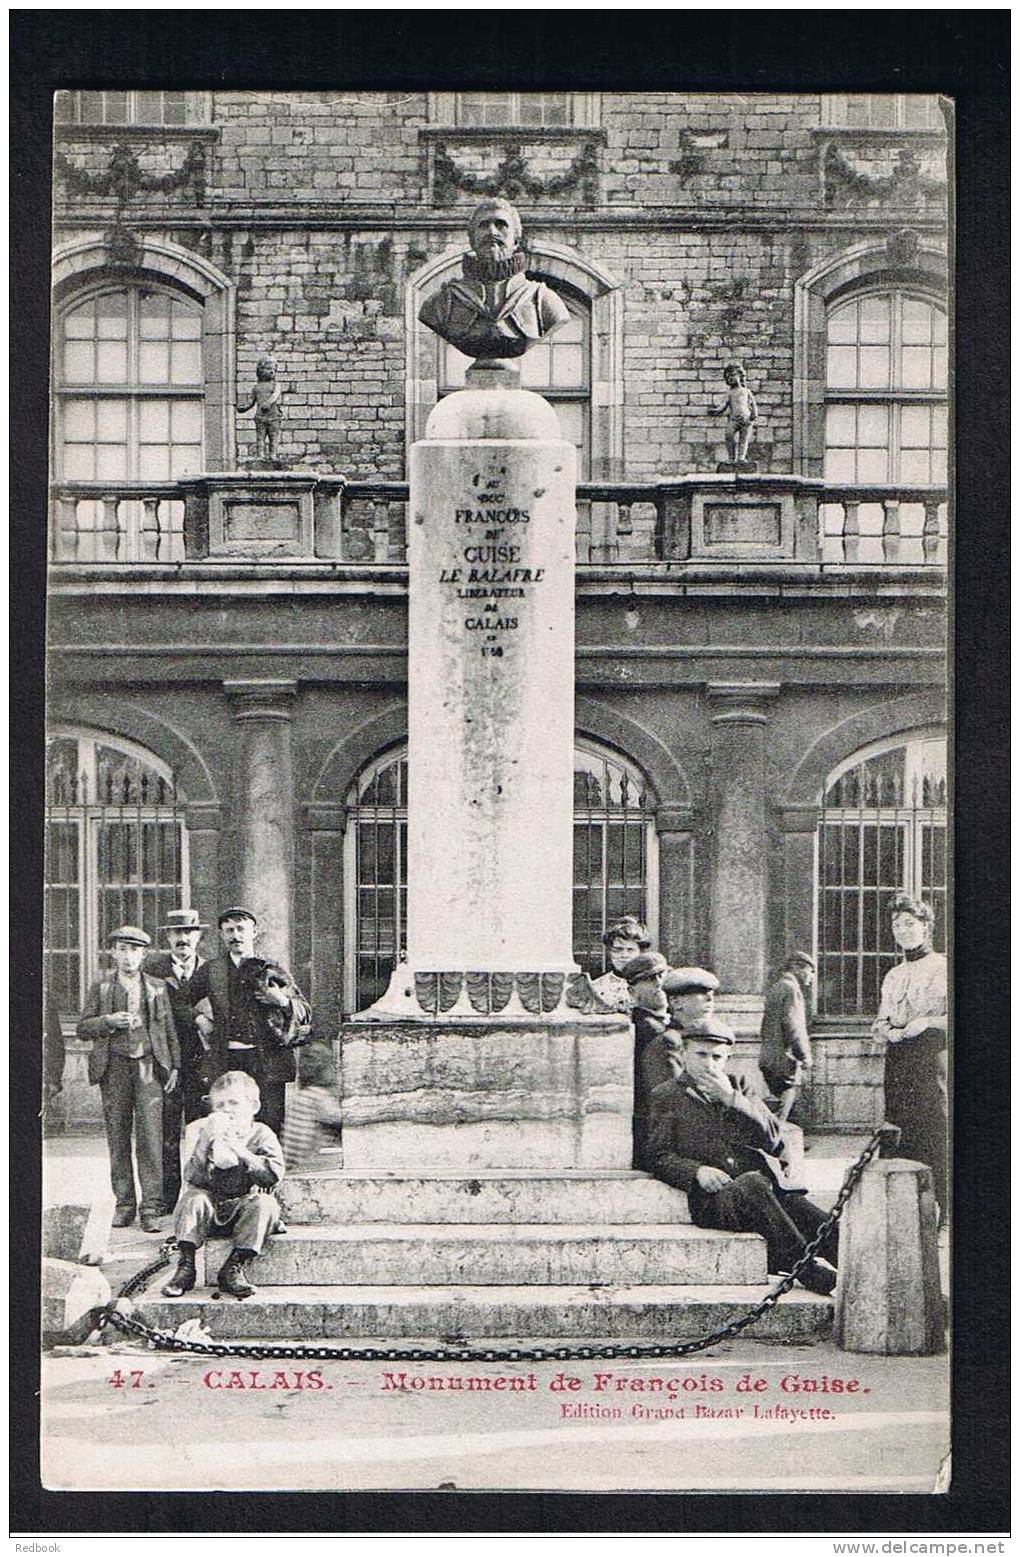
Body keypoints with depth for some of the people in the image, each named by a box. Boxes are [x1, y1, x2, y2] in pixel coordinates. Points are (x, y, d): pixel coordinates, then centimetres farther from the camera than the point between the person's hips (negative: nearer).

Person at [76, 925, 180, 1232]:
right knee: (118, 1139, 3)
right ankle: (124, 1203, 12)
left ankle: (151, 1207, -8)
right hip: (114, 1067, 1)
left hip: (149, 1066, -1)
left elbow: (169, 1029, 13)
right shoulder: (101, 987, 9)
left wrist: (174, 1066, 6)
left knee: (150, 1138, -9)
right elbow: (83, 1029, 6)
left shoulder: (157, 988, 11)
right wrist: (109, 1020, -11)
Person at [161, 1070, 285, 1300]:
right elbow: (193, 1179, -9)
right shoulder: (202, 1133, 5)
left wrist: (239, 1150, -21)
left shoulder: (261, 1135, 2)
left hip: (244, 1211, -1)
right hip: (211, 1209, 1)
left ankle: (235, 1268, -27)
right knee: (192, 1198, -27)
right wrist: (206, 1141, -21)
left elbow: (274, 1174, -15)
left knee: (265, 1203, -29)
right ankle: (185, 1267, -26)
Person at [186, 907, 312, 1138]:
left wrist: (283, 1001, -7)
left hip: (267, 1060, -1)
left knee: (270, 1124, -5)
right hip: (226, 1061, 1)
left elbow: (305, 1013, 10)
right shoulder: (209, 971, 11)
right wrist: (198, 1016, 9)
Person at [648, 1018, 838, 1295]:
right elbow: (661, 1158, 7)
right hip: (712, 1197, -4)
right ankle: (806, 1268, -39)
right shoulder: (666, 1096, 15)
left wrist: (732, 1099, 0)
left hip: (768, 1186, 4)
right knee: (753, 1185, -38)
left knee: (828, 1228, -22)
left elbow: (772, 1138, 11)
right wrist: (698, 1171, -13)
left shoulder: (739, 1088, 24)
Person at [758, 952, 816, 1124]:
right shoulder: (791, 989, -11)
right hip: (784, 1061, -10)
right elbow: (792, 1025, -18)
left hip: (768, 1058, 10)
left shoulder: (774, 988, 19)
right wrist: (805, 1056, -14)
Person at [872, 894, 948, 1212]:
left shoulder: (942, 968, 0)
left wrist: (927, 1022, -17)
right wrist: (884, 1028, 3)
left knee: (935, 1132, -12)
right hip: (897, 1060, 7)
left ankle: (939, 1210, -11)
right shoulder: (893, 976, 21)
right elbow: (880, 1020, 25)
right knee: (900, 1132, 5)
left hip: (932, 1058, -7)